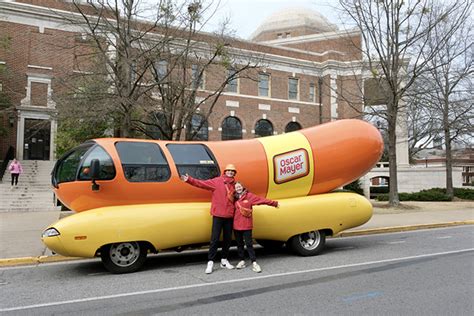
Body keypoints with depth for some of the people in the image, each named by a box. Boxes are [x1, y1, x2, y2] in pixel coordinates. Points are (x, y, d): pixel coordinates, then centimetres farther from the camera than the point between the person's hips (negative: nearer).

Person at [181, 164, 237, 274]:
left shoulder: (234, 184, 9)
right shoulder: (216, 181, -5)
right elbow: (202, 183, -14)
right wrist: (189, 180, -24)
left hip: (229, 216, 5)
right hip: (218, 215, -4)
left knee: (228, 239, 12)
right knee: (215, 239, -4)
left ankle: (224, 260, 27)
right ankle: (210, 262, 4)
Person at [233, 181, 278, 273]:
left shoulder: (249, 195, -4)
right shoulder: (235, 198, 7)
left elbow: (262, 200, -9)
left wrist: (274, 203, -11)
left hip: (246, 225, -4)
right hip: (236, 225, 4)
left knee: (249, 244, -3)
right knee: (239, 244, 12)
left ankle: (254, 263, 0)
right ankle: (242, 261, 23)